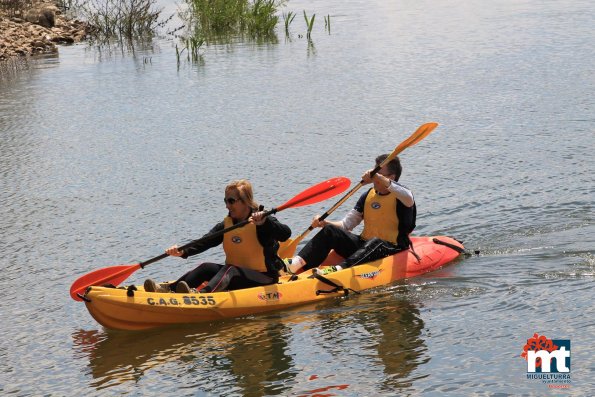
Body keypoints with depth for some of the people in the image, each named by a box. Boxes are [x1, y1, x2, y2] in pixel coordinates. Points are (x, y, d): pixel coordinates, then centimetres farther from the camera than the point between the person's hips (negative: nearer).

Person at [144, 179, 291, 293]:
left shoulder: (262, 222, -7)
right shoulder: (226, 225, 9)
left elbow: (285, 234, -23)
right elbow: (205, 241, -5)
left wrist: (264, 222, -39)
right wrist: (183, 251, -23)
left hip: (263, 278, -6)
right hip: (235, 278, 6)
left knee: (230, 270, -32)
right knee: (207, 268, -16)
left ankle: (202, 295, -61)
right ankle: (167, 289, -35)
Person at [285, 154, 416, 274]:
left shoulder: (398, 195, -6)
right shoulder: (368, 196, 13)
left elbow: (409, 199, -33)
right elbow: (346, 224, 13)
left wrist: (381, 180, -37)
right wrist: (324, 223, -6)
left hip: (393, 250, -6)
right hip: (365, 246, 6)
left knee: (375, 243, -39)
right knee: (331, 231, -10)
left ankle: (338, 270, -59)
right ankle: (295, 264, -29)